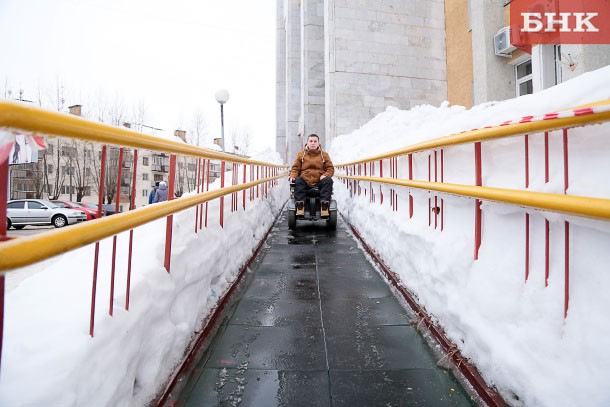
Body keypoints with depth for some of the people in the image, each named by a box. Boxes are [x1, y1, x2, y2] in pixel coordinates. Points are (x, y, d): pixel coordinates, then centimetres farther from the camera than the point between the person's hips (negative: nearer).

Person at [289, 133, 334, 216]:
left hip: (319, 182, 0)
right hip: (304, 181, 0)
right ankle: (300, 205, -35)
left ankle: (324, 204, -32)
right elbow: (295, 168, 12)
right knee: (297, 181, -31)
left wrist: (325, 175, -12)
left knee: (328, 180, -30)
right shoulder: (301, 154, 17)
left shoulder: (324, 155, 17)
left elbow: (330, 168, 11)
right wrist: (292, 176, -10)